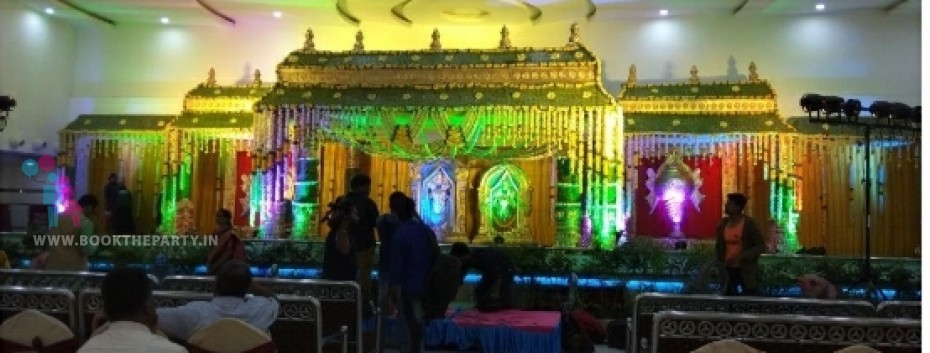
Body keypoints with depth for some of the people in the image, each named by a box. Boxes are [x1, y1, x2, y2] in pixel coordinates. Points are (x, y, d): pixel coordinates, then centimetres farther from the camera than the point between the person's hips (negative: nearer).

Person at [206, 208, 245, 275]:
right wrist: (209, 263, 0)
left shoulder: (230, 234, -12)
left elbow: (229, 252, -15)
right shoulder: (216, 233, 10)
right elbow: (213, 250, 12)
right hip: (215, 267, 7)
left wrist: (216, 265, -16)